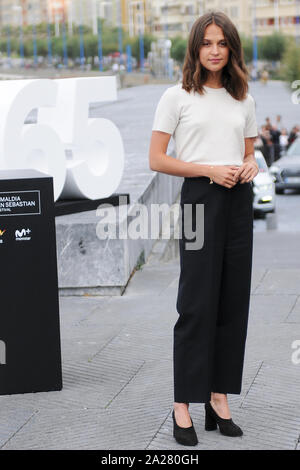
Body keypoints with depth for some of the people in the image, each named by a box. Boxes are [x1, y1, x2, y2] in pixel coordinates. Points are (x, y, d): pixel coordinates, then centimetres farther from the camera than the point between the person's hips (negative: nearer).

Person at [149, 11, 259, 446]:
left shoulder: (243, 99, 14)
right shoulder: (177, 97, 0)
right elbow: (157, 160, -3)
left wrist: (251, 166, -3)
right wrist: (210, 169, -13)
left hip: (239, 201, 5)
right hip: (200, 198, -5)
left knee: (234, 301, 4)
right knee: (197, 304, -6)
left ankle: (219, 398, 14)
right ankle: (183, 406, 0)